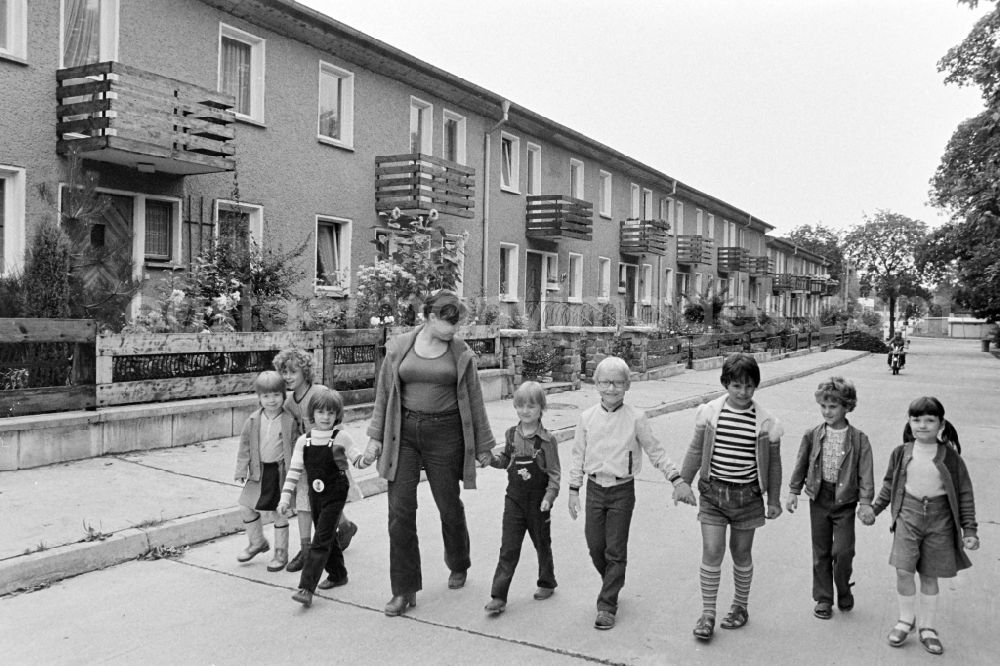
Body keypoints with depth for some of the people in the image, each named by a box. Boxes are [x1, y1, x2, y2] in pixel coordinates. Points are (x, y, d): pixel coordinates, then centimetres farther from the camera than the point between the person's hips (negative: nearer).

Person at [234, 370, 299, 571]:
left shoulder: (289, 421, -9)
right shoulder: (253, 421, -2)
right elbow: (245, 446, 4)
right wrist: (241, 470, 0)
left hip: (280, 471, -3)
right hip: (259, 470, 4)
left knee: (280, 512, 4)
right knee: (246, 506, 7)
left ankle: (281, 552, 20)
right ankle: (257, 542, 30)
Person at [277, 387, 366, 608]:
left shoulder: (341, 437, -6)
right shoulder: (304, 440, 3)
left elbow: (359, 457, -5)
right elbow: (295, 469, 4)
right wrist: (286, 496, 1)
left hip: (335, 495, -4)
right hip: (315, 496, 5)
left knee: (321, 540, -9)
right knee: (328, 537, 17)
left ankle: (306, 587, -12)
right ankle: (337, 574, 36)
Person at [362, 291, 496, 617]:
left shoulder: (461, 354, 1)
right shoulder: (399, 348, 2)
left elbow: (474, 401, 6)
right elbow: (384, 394, 8)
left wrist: (483, 446, 9)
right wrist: (375, 437, 5)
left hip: (445, 434, 0)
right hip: (404, 432, 1)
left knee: (449, 505, 11)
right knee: (400, 510, -4)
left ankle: (458, 565, 40)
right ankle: (404, 590, 7)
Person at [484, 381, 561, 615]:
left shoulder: (547, 440, -11)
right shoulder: (511, 435, 2)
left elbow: (554, 473, -9)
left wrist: (549, 497, -19)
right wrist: (491, 459, -3)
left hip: (538, 502, -2)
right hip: (514, 499, 3)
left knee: (542, 545, 16)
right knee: (508, 549, -1)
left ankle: (547, 583, 37)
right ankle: (498, 596, 0)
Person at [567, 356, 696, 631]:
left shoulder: (636, 418, -7)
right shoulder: (587, 417, 0)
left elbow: (656, 452, 0)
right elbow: (578, 455, 6)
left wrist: (677, 480, -6)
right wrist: (574, 490, 6)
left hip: (622, 490, -2)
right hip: (595, 488, 2)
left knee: (616, 550, 1)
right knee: (595, 546, 7)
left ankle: (607, 606, 12)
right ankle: (612, 584, 35)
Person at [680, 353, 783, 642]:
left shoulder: (765, 422, -5)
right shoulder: (710, 412, -4)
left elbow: (773, 463, 5)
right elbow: (696, 451, 6)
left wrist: (774, 500, 8)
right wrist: (684, 482, 9)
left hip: (747, 495, 0)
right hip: (712, 491, 0)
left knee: (741, 553, 12)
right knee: (711, 551, -4)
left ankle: (740, 607, 32)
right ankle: (707, 614, 8)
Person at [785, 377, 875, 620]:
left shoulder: (858, 439, -8)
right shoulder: (812, 435, -2)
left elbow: (865, 473, -7)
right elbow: (801, 465, 7)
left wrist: (866, 503, -13)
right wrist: (793, 492, 5)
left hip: (845, 501, -2)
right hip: (819, 498, 2)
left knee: (843, 551, -6)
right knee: (821, 552, 10)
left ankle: (843, 590, 22)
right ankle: (823, 598, 23)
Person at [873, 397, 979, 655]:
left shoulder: (950, 457, -6)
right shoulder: (901, 453, 0)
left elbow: (964, 494, 0)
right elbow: (889, 484, 13)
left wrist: (969, 529, -2)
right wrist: (875, 508, 15)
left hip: (939, 519, -1)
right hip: (908, 514, 1)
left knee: (929, 576, 9)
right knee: (904, 571, -7)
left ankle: (927, 628, 24)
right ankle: (906, 620, 16)